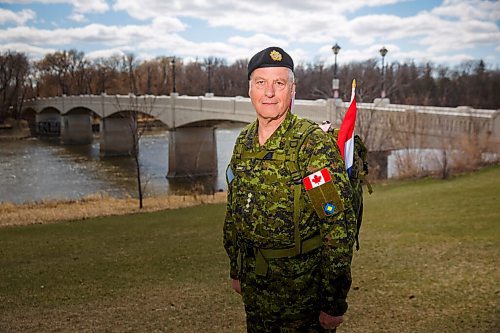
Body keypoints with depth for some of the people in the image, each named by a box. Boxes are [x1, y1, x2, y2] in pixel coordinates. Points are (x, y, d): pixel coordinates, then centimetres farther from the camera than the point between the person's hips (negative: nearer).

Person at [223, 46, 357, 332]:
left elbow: (339, 226, -20)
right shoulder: (244, 142, 3)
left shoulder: (314, 144, -18)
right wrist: (236, 271, 16)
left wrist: (335, 304, -18)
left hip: (303, 293, -6)